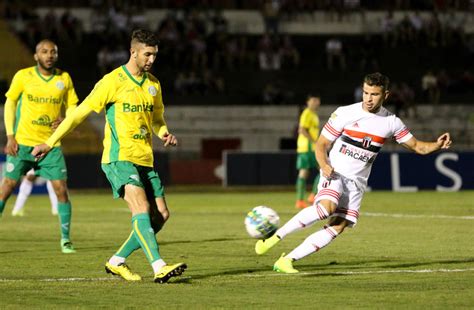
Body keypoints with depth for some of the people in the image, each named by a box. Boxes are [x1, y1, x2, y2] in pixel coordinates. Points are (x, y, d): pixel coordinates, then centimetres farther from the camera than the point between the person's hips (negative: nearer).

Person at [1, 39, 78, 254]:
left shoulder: (64, 78, 3)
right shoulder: (23, 76, -3)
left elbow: (72, 106, 10)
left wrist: (64, 120, -12)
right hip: (22, 142, -1)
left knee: (61, 189, -6)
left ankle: (66, 239, 6)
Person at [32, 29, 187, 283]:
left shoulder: (153, 84, 11)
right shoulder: (112, 82, -8)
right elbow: (80, 112, -4)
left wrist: (164, 134, 2)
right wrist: (49, 143, -3)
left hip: (145, 160, 7)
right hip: (119, 158, -7)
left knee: (160, 215, 0)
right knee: (142, 208, -24)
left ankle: (117, 261, 11)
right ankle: (159, 267, -32)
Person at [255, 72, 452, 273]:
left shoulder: (391, 122, 4)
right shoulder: (345, 114, -7)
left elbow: (417, 147, 10)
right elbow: (321, 145, -1)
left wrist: (437, 145, -11)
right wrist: (324, 165, -21)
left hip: (356, 182, 4)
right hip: (334, 174, -4)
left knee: (338, 227, -13)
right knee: (327, 207, -34)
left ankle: (287, 260, -10)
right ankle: (276, 236, -23)